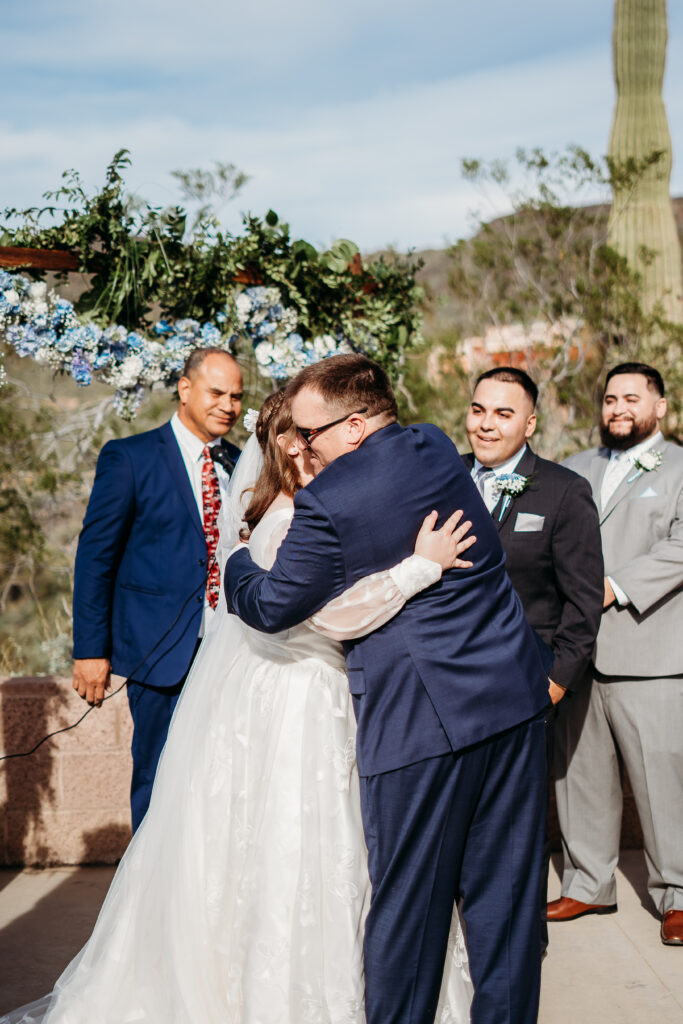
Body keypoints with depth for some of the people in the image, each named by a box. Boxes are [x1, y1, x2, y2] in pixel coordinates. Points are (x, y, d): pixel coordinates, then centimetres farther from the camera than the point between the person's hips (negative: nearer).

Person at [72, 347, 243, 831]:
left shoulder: (242, 465, 11)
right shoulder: (129, 458, -3)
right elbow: (95, 556, -4)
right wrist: (91, 649, -8)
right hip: (163, 651, -4)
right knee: (160, 783, 3)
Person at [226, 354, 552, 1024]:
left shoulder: (326, 502, -16)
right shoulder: (438, 448, 5)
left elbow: (272, 608, -3)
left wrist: (236, 564, 17)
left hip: (421, 717, -7)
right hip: (513, 695, 7)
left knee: (407, 900, 7)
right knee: (505, 887, 15)